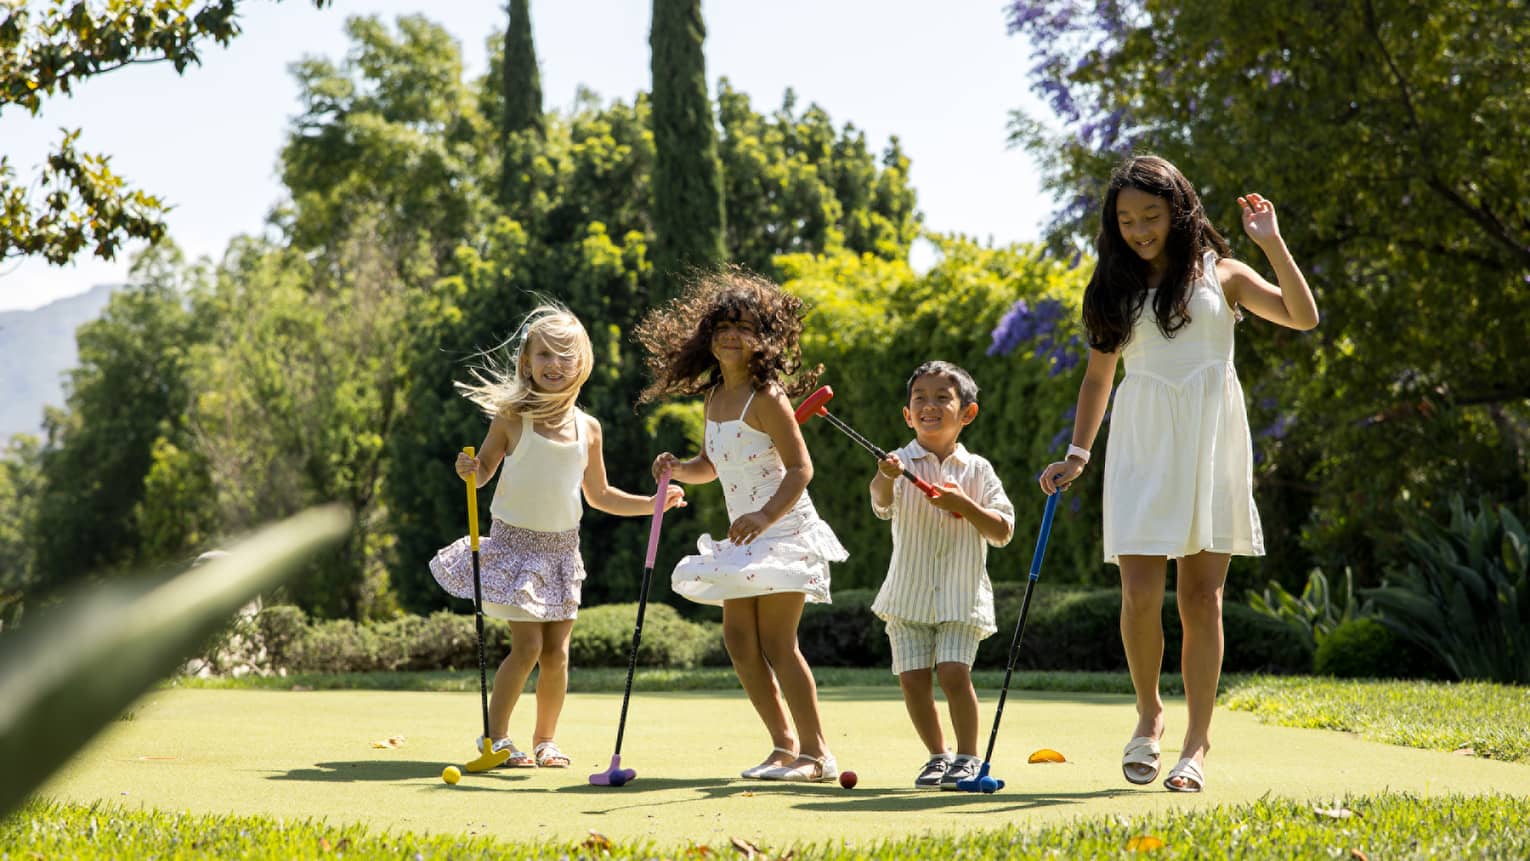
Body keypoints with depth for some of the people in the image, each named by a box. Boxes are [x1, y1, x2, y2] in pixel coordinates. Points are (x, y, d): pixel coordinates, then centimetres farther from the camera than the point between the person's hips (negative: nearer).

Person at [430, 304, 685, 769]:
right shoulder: (511, 417, -8)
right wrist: (469, 470, -22)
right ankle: (496, 735, 5)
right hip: (515, 540, -4)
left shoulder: (587, 427, 3)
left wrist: (653, 504, 9)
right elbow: (484, 471, 0)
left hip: (561, 547, 4)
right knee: (528, 644, -10)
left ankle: (545, 740, 17)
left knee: (557, 650, 3)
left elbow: (599, 494, 15)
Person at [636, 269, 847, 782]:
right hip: (745, 535, 9)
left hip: (783, 530, -8)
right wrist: (678, 469, -1)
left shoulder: (766, 397, -14)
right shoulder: (714, 397, 10)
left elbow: (800, 468, -18)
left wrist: (766, 516, -31)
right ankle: (785, 746, 15)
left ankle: (816, 753, -4)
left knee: (776, 640, -11)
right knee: (738, 637, 5)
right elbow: (710, 467, 20)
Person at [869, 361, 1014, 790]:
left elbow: (1003, 532, -2)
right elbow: (882, 502, -22)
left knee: (953, 672, -13)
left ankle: (967, 756, 2)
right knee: (912, 678, -1)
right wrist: (885, 478, -45)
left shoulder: (977, 470, 2)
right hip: (909, 595, 1)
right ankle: (938, 755, 18)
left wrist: (964, 505, -17)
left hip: (962, 597, -1)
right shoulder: (901, 464, 0)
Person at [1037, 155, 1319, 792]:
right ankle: (1148, 713, 14)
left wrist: (1272, 244, -9)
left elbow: (1303, 316, -2)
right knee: (1140, 592, -10)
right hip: (1142, 441, 1)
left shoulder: (1219, 275, 8)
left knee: (1201, 596, -2)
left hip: (1209, 440, -1)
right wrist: (1077, 453, 8)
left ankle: (1197, 743, 4)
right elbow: (1098, 376, 17)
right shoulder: (1117, 288, 13)